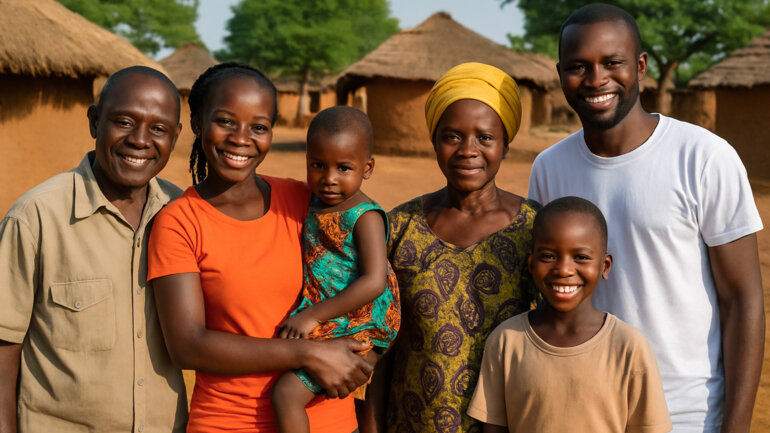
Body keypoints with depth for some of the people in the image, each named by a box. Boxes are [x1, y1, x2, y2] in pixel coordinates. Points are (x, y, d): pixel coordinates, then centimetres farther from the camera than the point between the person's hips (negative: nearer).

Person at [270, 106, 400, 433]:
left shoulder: (365, 216, -17)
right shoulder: (314, 203, 6)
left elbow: (374, 282, -25)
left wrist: (313, 315, -24)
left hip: (354, 328, -9)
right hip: (319, 323, 9)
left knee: (287, 392, -15)